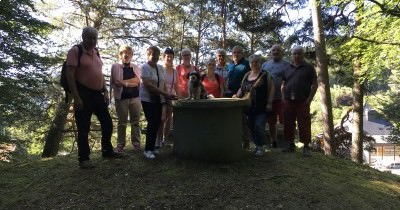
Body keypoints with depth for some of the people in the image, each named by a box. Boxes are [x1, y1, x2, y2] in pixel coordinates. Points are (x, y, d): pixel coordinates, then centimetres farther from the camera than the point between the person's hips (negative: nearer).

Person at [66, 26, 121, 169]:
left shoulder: (96, 52, 13)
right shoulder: (75, 51, -8)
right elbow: (70, 75, -14)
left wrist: (105, 92, 11)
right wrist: (76, 97, -20)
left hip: (97, 94, 7)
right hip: (83, 94, -7)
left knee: (107, 123, 11)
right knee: (83, 128, 1)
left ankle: (107, 151, 28)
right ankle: (83, 158, 14)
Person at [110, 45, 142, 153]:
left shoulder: (136, 67, 12)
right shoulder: (115, 66, 3)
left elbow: (139, 82, -1)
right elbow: (116, 82, -9)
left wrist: (123, 82, -9)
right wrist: (131, 82, -9)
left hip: (135, 97, 3)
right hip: (121, 98, -2)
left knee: (135, 122, 6)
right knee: (122, 123, 4)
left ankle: (137, 144, 14)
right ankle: (120, 146, 12)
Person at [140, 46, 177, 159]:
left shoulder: (160, 68, 11)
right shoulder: (145, 67, -9)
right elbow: (148, 85, -20)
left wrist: (166, 97, 3)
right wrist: (166, 94, -23)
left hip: (158, 100, 6)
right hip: (147, 99, -6)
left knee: (157, 123, 5)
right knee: (152, 123, -9)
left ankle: (152, 147, 18)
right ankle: (148, 149, 3)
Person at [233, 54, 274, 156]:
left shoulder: (265, 75, 0)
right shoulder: (246, 75, 15)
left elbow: (271, 88, -4)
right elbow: (242, 88, 22)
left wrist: (269, 103, -11)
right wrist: (237, 96, 5)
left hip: (261, 107, -5)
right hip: (249, 107, 5)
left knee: (259, 126, -12)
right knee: (251, 127, 7)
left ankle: (260, 147, 4)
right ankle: (256, 145, 22)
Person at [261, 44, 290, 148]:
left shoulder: (286, 65, 2)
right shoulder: (265, 64, 14)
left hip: (282, 98, -4)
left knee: (285, 121, -1)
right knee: (271, 121, 11)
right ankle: (273, 141, 23)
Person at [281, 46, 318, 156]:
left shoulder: (309, 68, 4)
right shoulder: (288, 68, 13)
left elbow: (314, 84, 0)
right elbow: (283, 84, 16)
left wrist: (309, 99, -8)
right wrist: (283, 97, 5)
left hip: (303, 101, -3)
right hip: (288, 101, 4)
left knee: (304, 125, -2)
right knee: (288, 124, 8)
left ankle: (306, 147, 8)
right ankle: (291, 145, 21)